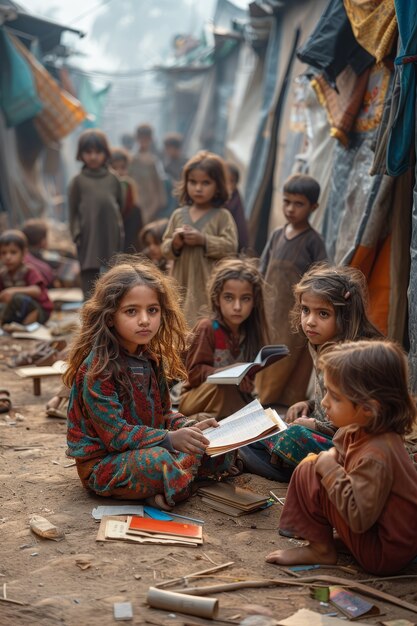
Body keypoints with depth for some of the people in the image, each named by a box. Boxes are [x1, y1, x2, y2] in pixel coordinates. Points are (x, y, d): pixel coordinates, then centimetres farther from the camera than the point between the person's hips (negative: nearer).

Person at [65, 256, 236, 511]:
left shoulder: (151, 359, 7)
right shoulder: (97, 367, -20)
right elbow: (113, 434, -24)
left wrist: (189, 428, -5)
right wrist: (170, 439, -31)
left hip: (147, 448, 8)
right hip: (102, 463, -8)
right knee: (158, 462, -38)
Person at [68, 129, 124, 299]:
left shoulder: (113, 179, 8)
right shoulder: (78, 181, 2)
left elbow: (120, 207, 12)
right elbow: (73, 211, 2)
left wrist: (121, 233, 5)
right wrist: (77, 234, -6)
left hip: (111, 235, 2)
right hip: (89, 236, -2)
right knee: (89, 273, -1)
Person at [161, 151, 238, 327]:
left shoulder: (222, 216, -3)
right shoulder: (179, 215, 8)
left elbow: (230, 247, -12)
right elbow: (165, 248, 9)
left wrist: (203, 240, -19)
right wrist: (174, 244, -13)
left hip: (210, 286, -4)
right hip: (183, 285, 4)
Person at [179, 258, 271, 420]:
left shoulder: (252, 330, -1)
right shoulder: (207, 327, -15)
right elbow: (194, 372, -18)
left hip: (237, 394, 4)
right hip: (194, 399, -4)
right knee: (225, 385, -33)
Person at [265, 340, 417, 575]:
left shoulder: (375, 456, -30)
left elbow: (359, 518, -30)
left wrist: (331, 471, -21)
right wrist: (329, 460, -5)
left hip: (384, 556, -10)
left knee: (308, 475, -14)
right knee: (314, 463, 14)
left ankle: (322, 550, 2)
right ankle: (322, 543, 16)